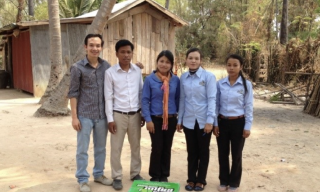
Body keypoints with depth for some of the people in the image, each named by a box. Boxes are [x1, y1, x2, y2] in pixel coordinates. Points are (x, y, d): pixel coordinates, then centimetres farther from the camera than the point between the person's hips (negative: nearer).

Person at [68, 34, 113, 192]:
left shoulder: (106, 66, 2)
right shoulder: (77, 68, -7)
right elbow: (73, 93, -6)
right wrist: (74, 117, -8)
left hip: (102, 115, 4)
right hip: (84, 115, -3)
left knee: (100, 147, 16)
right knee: (82, 149, 6)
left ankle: (99, 174, 33)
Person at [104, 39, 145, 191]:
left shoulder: (137, 71, 3)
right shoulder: (110, 72, -6)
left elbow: (141, 93, 9)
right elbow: (108, 97, -5)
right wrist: (110, 119, -8)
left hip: (135, 114, 3)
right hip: (118, 115, -3)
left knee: (136, 146, 14)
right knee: (116, 148, 6)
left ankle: (135, 173, 30)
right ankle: (117, 177, 20)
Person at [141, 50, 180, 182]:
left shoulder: (176, 80, -1)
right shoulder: (149, 79, -8)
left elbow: (178, 99, 7)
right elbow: (145, 100, -7)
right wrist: (148, 119, -11)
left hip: (171, 119, 2)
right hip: (155, 119, -2)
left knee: (167, 148, 13)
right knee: (157, 148, 3)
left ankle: (164, 176, 28)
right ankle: (155, 176, 21)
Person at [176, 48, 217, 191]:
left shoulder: (208, 76, -9)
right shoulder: (183, 77, 2)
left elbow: (212, 99, -10)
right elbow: (182, 99, 6)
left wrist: (210, 120, -15)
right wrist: (179, 120, 7)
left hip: (203, 121, -3)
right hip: (188, 121, 3)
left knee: (203, 151, 11)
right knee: (191, 151, 13)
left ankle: (201, 180, 27)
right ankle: (191, 179, 28)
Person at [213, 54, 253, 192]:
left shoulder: (246, 85, -5)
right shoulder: (220, 84, -1)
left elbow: (249, 107, -3)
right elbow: (216, 105, 3)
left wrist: (247, 126, -5)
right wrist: (215, 123, 1)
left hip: (238, 123, -2)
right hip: (222, 122, 2)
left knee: (236, 154, 10)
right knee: (223, 153, 12)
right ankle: (223, 181, 30)